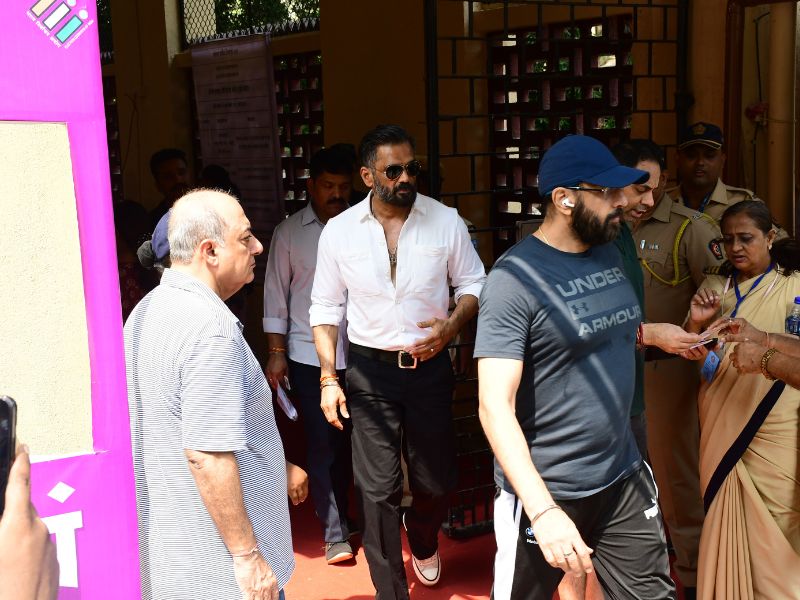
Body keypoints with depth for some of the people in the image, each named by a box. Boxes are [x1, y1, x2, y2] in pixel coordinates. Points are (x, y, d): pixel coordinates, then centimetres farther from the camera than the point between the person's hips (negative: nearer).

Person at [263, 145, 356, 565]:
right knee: (323, 444, 1)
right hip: (309, 355, -1)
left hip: (357, 353, 1)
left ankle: (349, 516, 27)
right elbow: (276, 294, 3)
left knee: (349, 441, 8)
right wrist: (277, 352, -1)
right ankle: (335, 534, 9)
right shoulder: (289, 232, 2)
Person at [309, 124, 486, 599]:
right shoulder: (339, 231, -3)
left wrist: (452, 325, -15)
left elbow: (473, 285, 5)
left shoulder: (446, 221, -4)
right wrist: (329, 379, -1)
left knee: (437, 479, 11)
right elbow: (326, 309, 3)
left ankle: (423, 540, 46)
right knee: (378, 489, 2)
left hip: (430, 366, 1)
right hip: (370, 369, 0)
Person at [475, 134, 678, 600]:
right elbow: (495, 407, -23)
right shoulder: (516, 279, -18)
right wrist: (543, 511, -31)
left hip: (624, 476, 7)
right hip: (546, 491, -6)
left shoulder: (610, 253, 5)